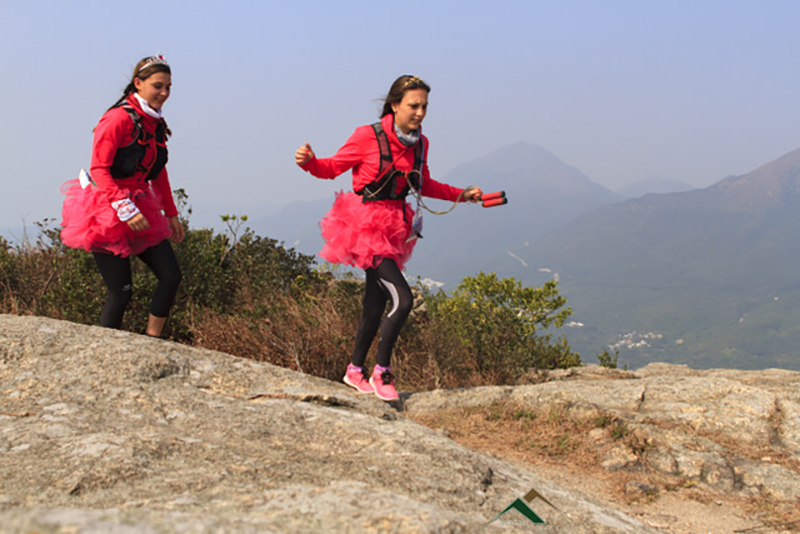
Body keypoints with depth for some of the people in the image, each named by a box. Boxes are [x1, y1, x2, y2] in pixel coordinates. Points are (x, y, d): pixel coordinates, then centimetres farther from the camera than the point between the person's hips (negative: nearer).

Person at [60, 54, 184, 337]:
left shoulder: (156, 124, 10)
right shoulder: (119, 119, -15)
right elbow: (99, 169, -18)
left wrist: (171, 214, 19)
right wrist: (125, 209, -25)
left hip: (139, 208, 8)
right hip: (106, 212, -8)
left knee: (171, 276, -3)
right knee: (121, 290, -7)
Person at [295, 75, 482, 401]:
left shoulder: (419, 144, 4)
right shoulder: (368, 137, -14)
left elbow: (425, 186, 20)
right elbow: (333, 168, -5)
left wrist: (462, 195, 15)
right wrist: (309, 162, -24)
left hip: (394, 227, 7)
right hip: (366, 225, -7)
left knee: (376, 304, 13)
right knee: (402, 299, -16)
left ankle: (355, 371, 29)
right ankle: (381, 372, 0)